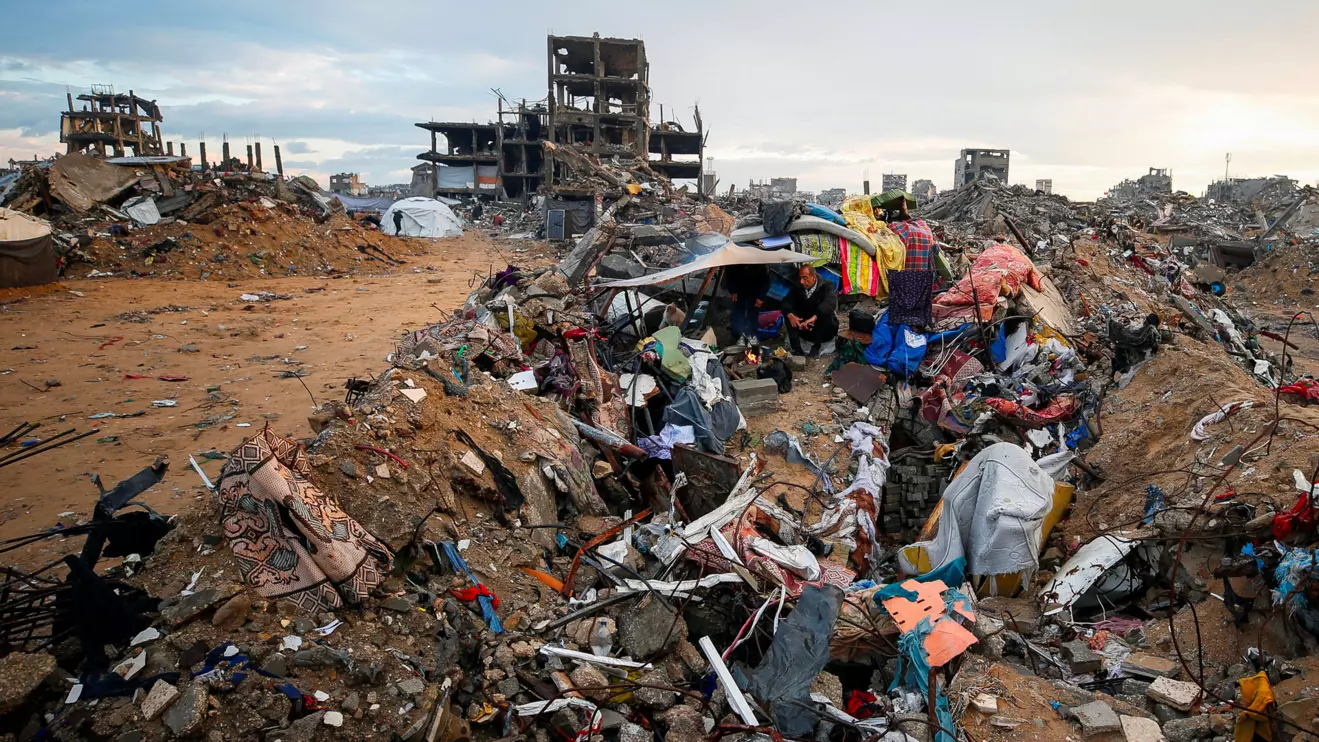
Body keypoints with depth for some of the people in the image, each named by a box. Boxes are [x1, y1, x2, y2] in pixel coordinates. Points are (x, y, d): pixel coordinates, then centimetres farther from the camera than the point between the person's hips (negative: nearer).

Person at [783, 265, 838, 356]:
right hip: (806, 328, 4)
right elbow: (786, 301, -11)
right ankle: (796, 348, -24)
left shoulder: (827, 286, -15)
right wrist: (790, 315, -35)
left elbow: (830, 303, -35)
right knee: (789, 312, -16)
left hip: (826, 331, -3)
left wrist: (813, 318, -50)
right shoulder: (798, 288, -2)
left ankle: (816, 346, -21)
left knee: (826, 313, -33)